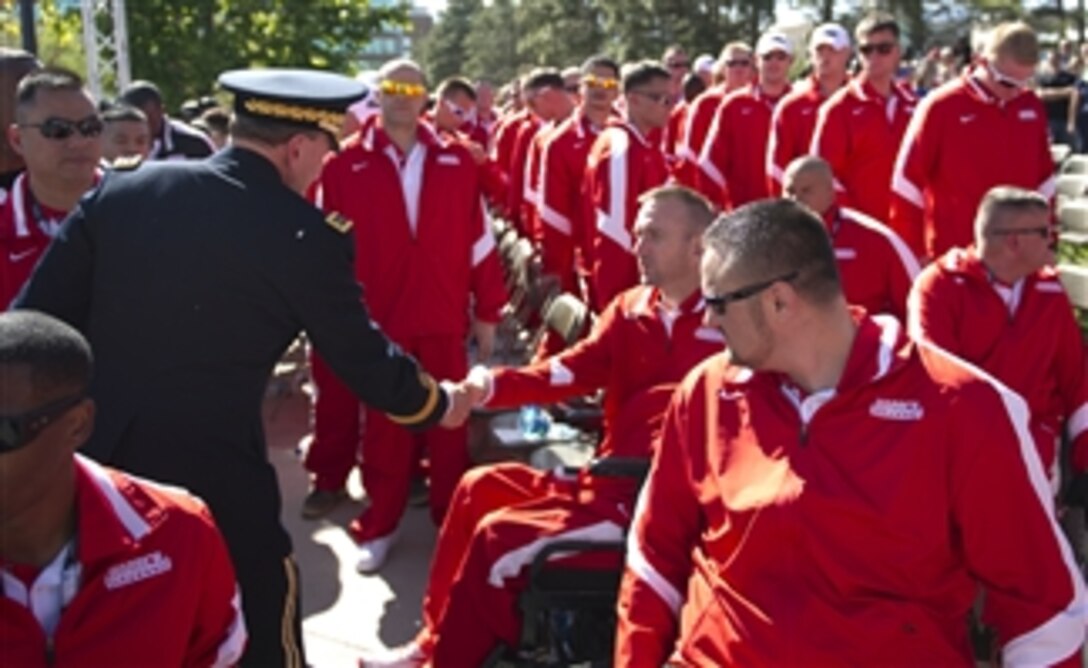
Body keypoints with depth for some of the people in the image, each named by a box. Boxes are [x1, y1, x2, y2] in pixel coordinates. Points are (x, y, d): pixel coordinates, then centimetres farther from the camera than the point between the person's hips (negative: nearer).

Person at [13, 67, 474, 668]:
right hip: (213, 483, -5)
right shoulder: (305, 234, -11)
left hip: (86, 468, 5)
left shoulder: (119, 190, 1)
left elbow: (32, 323, 1)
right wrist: (441, 404, 17)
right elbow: (365, 361, -2)